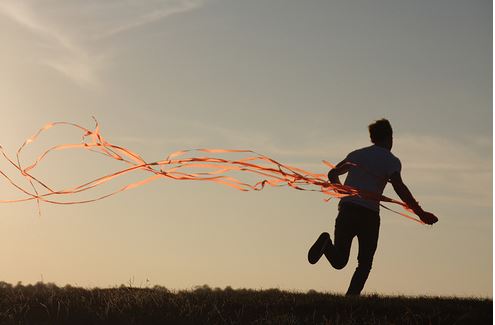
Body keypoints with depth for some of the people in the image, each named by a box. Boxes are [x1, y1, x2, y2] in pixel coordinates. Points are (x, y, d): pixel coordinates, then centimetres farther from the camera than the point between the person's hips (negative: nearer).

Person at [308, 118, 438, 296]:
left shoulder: (357, 154, 19)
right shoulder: (391, 160, 3)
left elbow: (332, 174, 27)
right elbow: (399, 187, -13)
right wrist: (420, 213, -13)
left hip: (346, 210, 4)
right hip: (369, 214, -4)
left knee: (339, 261, 5)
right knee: (365, 263, 8)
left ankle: (327, 244, -26)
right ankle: (352, 296, -9)